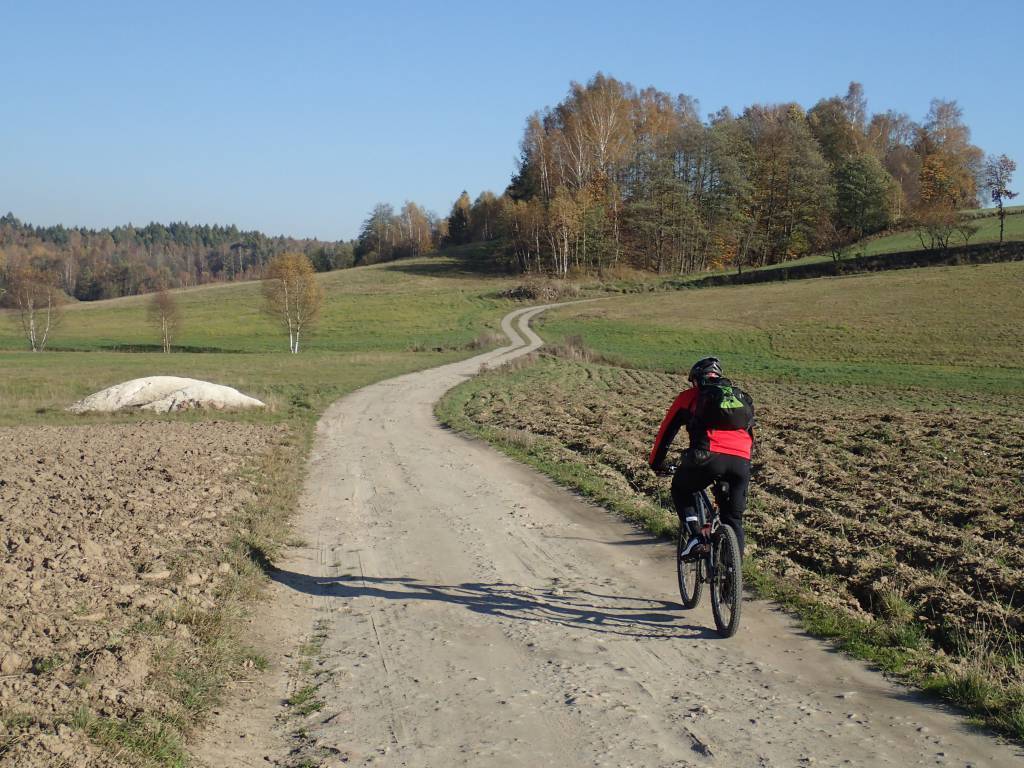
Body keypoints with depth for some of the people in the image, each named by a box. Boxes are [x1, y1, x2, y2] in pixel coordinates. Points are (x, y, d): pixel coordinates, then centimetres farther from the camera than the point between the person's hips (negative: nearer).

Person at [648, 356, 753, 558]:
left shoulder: (689, 396, 21)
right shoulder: (741, 396, 31)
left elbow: (667, 431, 25)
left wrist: (655, 462, 38)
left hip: (708, 456, -3)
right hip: (742, 462, 3)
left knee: (681, 490, 25)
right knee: (734, 520, 17)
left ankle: (695, 536, 5)